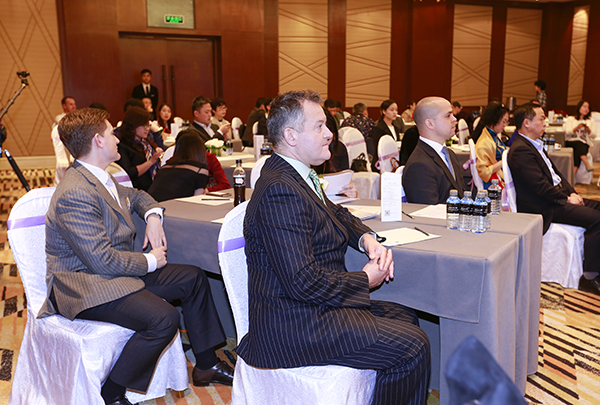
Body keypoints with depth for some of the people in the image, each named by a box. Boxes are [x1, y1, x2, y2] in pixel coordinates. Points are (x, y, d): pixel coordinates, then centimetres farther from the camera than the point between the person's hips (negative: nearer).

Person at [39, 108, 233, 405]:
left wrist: (152, 216, 5)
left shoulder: (100, 178, 7)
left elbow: (135, 196, 27)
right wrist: (150, 261, -13)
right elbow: (103, 260, -27)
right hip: (85, 286, -10)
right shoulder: (75, 195, -24)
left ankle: (206, 365, 17)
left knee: (193, 278, 7)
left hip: (118, 271, 11)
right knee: (163, 318, -31)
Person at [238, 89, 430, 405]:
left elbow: (336, 214, 23)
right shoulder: (280, 192, -24)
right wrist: (365, 280, -13)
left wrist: (367, 238, 1)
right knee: (413, 347, -13)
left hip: (313, 307, 11)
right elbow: (302, 281, -28)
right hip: (295, 326, -11)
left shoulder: (296, 175, 10)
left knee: (405, 318, 16)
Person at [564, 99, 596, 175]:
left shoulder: (591, 121, 22)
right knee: (579, 143, -37)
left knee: (577, 151, -35)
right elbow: (567, 132, 0)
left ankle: (574, 172, -51)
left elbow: (594, 135, 11)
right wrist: (577, 128, -17)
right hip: (570, 142, -1)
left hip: (585, 144, 1)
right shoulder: (570, 119, 17)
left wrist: (588, 130, -9)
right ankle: (586, 163, -54)